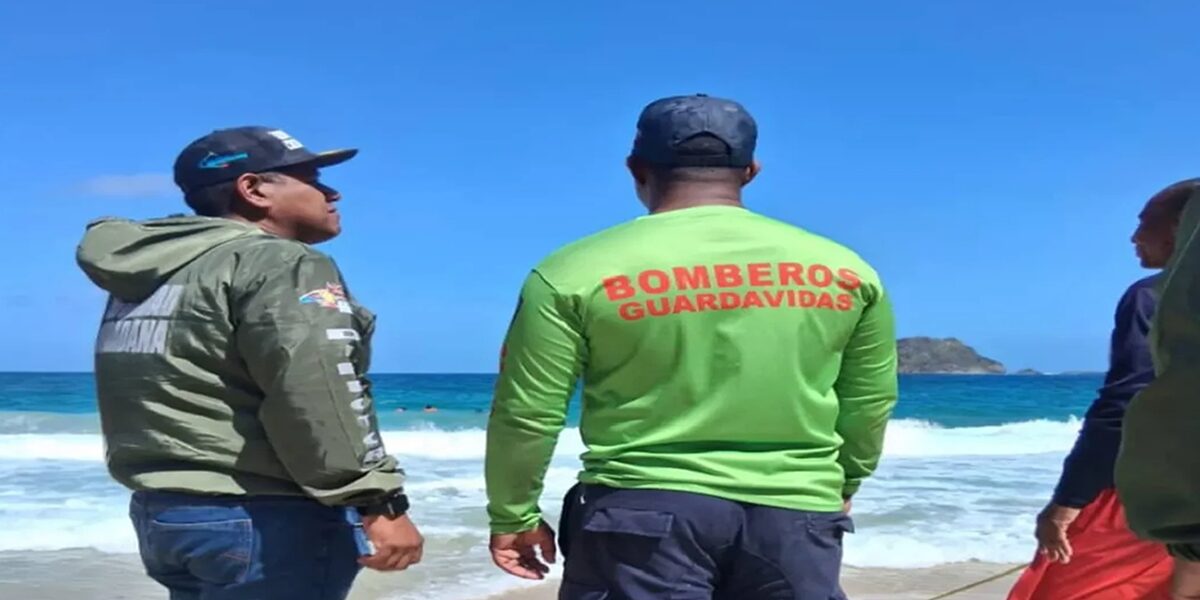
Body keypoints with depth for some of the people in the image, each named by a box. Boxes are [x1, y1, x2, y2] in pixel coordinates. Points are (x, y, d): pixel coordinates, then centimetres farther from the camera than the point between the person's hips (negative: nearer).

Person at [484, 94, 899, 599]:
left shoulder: (575, 274, -4)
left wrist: (513, 516, 12)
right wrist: (842, 485, 30)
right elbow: (871, 403, 14)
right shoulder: (845, 271, 5)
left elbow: (528, 412, -2)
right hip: (795, 514, 3)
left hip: (645, 510, -2)